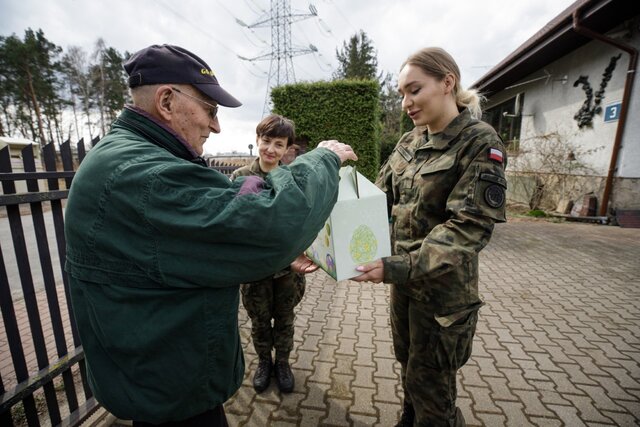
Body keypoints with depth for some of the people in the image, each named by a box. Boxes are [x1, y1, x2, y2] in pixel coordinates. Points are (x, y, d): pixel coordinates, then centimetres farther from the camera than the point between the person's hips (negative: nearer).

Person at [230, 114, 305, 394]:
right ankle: (264, 362, 46)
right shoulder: (240, 177, -7)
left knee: (284, 319, 19)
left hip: (287, 266, 0)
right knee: (259, 320, 20)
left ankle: (282, 362, 45)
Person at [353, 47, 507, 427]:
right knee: (409, 363, 26)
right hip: (405, 279, 6)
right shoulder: (409, 143, 4)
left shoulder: (480, 143, -14)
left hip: (443, 285, -6)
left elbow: (471, 227, -22)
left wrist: (399, 267, -31)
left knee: (430, 381, 13)